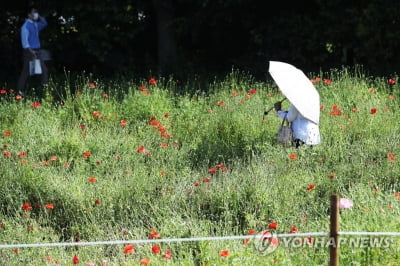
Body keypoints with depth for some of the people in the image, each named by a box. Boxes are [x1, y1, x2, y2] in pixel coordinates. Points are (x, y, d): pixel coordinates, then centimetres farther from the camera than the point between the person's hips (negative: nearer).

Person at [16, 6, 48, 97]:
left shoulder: (35, 25, 13)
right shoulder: (26, 26, -11)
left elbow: (44, 23, 32)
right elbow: (24, 40, -18)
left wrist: (39, 17, 12)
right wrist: (31, 51, -26)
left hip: (36, 52, 8)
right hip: (29, 52, -8)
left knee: (44, 70, 3)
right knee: (26, 72, -3)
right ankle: (20, 90, 4)